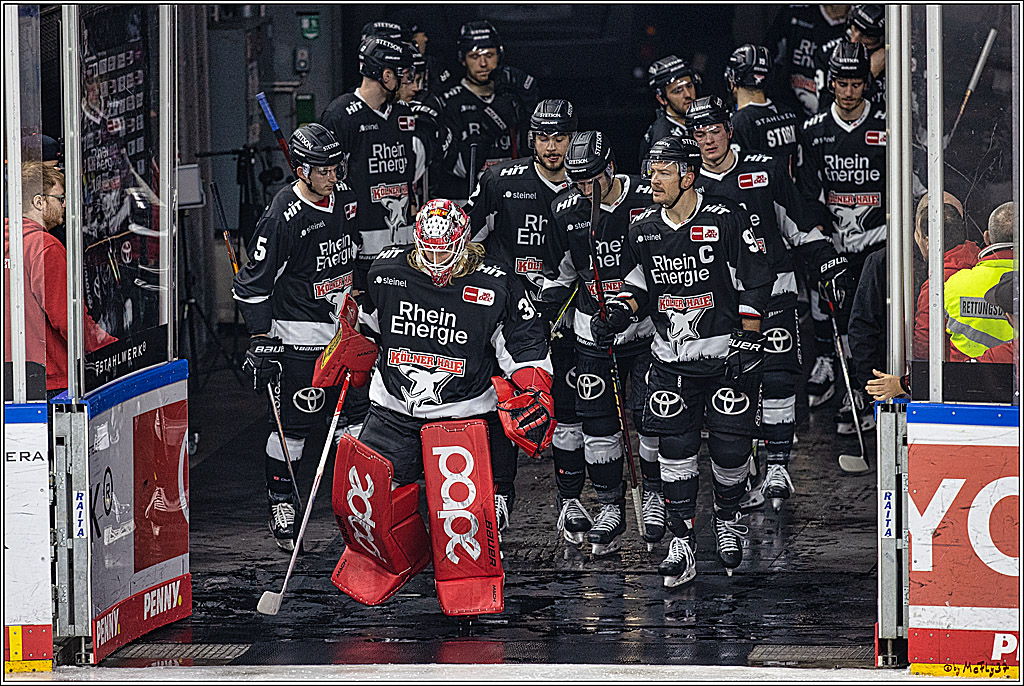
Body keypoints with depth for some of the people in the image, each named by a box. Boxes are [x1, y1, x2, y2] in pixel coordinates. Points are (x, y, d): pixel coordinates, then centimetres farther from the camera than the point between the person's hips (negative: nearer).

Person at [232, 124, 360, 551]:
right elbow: (253, 283, -14)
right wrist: (260, 341, -17)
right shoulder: (284, 217, -18)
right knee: (295, 421, -4)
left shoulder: (346, 198, 2)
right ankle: (280, 501, 11)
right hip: (300, 335, -6)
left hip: (343, 326, 6)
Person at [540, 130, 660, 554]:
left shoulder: (648, 200, -11)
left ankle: (654, 492, 18)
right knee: (596, 417, 0)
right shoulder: (567, 209, -2)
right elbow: (558, 272, 12)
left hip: (646, 325, -3)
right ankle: (610, 508, 10)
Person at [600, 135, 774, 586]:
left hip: (726, 352, -4)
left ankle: (728, 519, 26)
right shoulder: (643, 228, 4)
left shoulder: (726, 220, -11)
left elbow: (753, 285, -7)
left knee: (730, 445, -2)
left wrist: (748, 342, -11)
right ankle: (681, 542, 2)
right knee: (675, 447, -3)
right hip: (671, 358, 4)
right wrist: (619, 312, -1)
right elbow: (637, 283, 18)